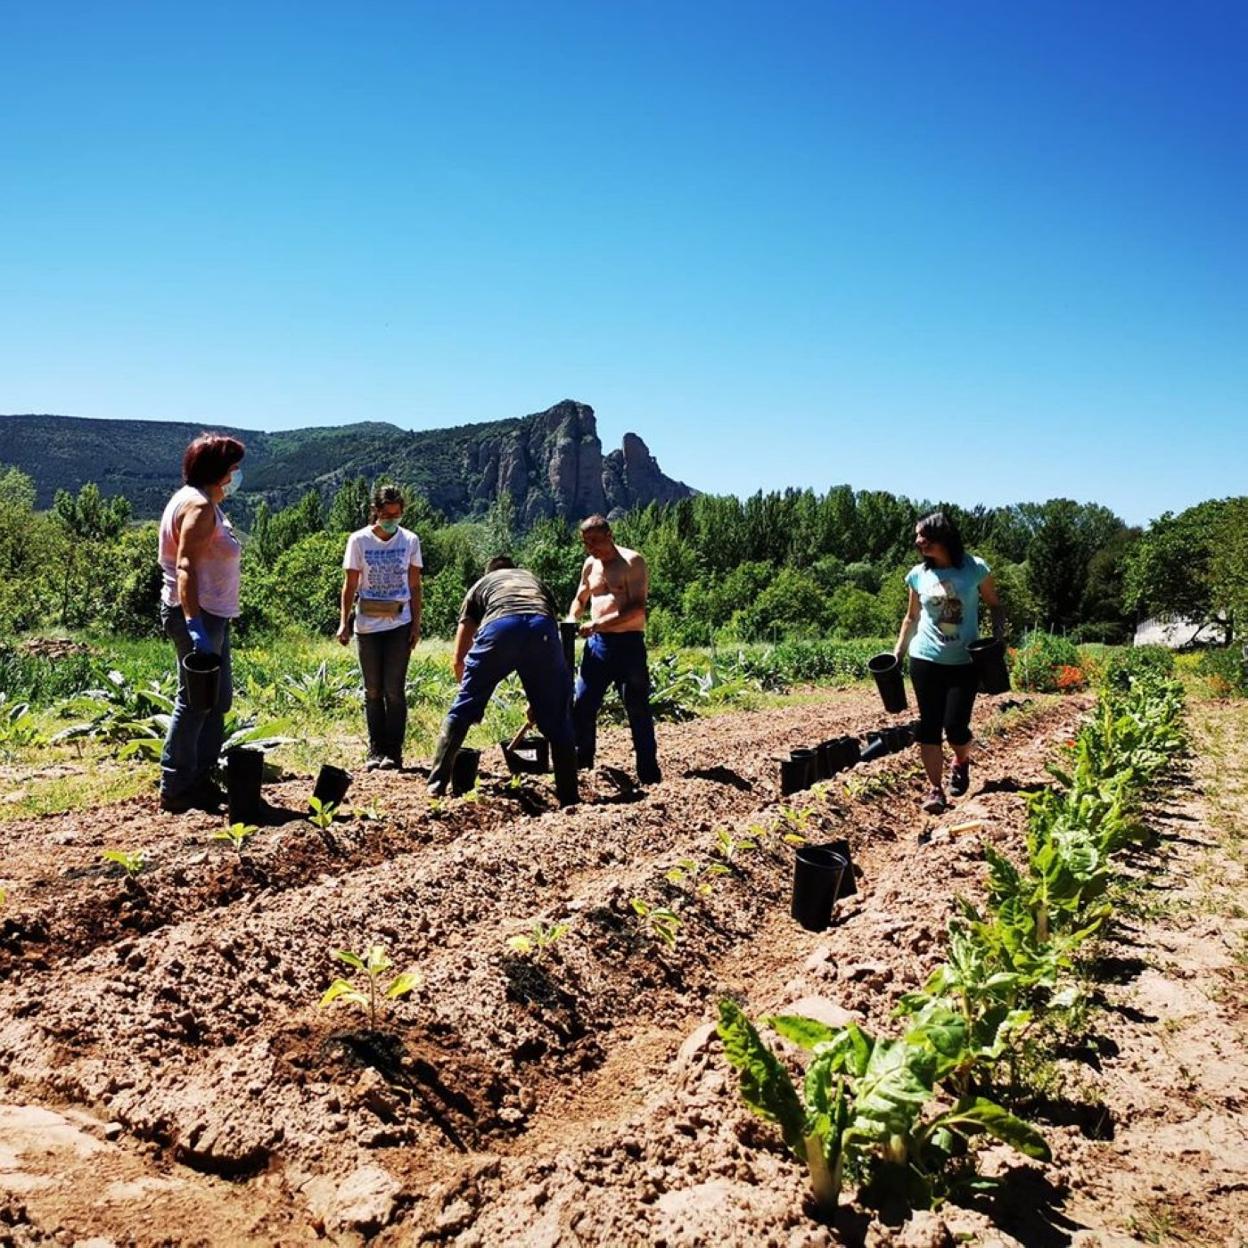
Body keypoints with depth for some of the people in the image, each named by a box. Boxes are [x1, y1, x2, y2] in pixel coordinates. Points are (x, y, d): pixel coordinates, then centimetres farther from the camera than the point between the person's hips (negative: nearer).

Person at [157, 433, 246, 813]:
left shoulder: (204, 504, 16)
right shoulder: (199, 506, -16)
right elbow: (185, 566, -26)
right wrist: (194, 624, -34)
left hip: (210, 615, 11)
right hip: (198, 615, -11)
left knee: (218, 698, 16)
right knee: (195, 701, -5)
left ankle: (200, 779, 24)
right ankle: (175, 789, 3)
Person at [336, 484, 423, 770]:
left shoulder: (410, 541, 1)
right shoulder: (359, 540, -1)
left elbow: (415, 587, 5)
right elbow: (350, 585, 1)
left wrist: (416, 625, 0)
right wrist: (344, 622, -6)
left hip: (399, 624, -1)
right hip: (368, 625, 1)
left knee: (394, 690, -3)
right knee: (373, 691, 6)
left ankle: (394, 752, 4)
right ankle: (376, 751, 15)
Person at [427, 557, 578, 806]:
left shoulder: (480, 586, 38)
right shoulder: (536, 581, 43)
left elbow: (459, 660, 35)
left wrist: (472, 694, 49)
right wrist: (539, 697, 53)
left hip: (499, 626, -1)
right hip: (542, 628, 1)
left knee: (462, 709, 16)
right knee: (556, 720, 14)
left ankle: (437, 784, 17)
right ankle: (569, 798, 17)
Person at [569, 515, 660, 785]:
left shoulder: (632, 562, -8)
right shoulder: (590, 564, 12)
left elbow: (637, 608, -18)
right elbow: (580, 599, 27)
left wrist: (598, 623, -23)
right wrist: (571, 621, 6)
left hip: (628, 644, -6)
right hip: (597, 643, 6)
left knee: (637, 709, 0)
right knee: (582, 705, 3)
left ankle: (649, 773, 8)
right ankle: (581, 764, 16)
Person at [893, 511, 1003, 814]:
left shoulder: (975, 569, -5)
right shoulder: (918, 574, 2)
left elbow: (994, 606, 6)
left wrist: (998, 636, -10)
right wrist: (898, 650, 8)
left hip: (964, 662, -2)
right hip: (925, 660, 2)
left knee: (955, 725, -4)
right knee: (929, 724, -1)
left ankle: (962, 762, 30)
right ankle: (936, 789, 7)